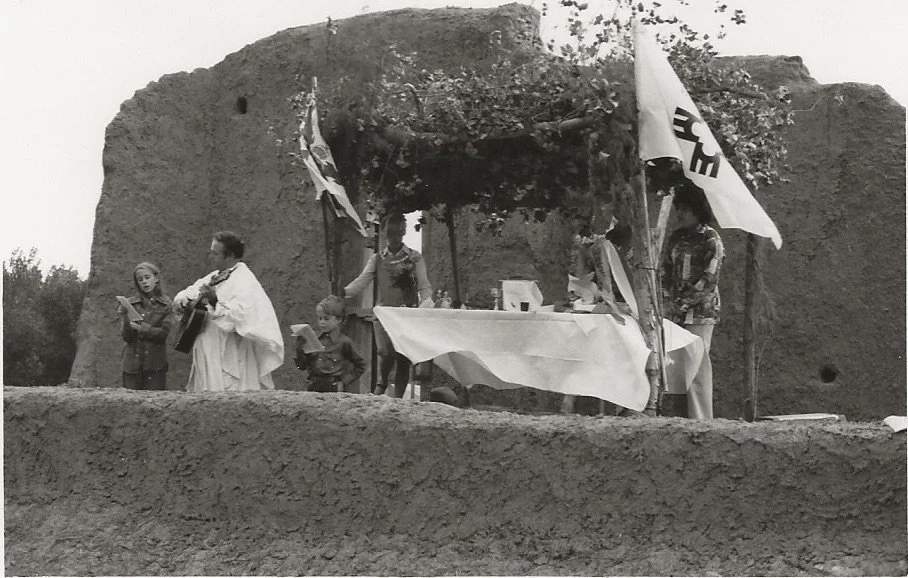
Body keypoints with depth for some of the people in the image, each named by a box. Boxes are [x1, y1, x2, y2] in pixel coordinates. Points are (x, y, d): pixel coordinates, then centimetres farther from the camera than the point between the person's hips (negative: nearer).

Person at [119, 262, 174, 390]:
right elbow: (126, 337, -1)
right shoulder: (129, 304, 5)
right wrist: (124, 317, -17)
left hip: (155, 364, -1)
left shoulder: (166, 305, 4)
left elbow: (163, 333, -5)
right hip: (132, 363, 1)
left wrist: (140, 328, -12)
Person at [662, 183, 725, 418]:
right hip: (676, 313, 6)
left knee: (697, 367, -8)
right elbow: (666, 272, 16)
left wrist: (681, 303, -13)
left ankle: (701, 421, -5)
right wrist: (667, 301, 1)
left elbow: (708, 281, -11)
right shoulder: (676, 238, 15)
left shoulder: (711, 240, -4)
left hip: (700, 312, -6)